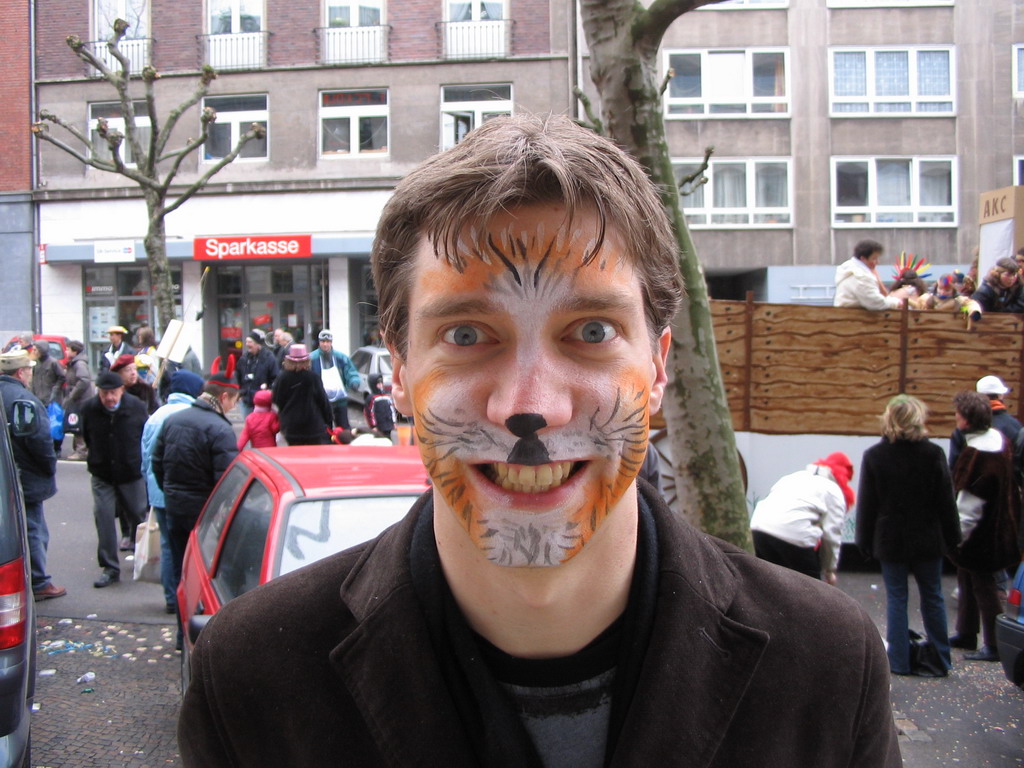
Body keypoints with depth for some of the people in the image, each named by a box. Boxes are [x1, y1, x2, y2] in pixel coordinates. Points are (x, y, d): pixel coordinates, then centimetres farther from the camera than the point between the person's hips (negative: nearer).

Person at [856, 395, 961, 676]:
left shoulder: (874, 456, -8)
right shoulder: (933, 453, -9)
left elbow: (866, 505, -4)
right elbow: (946, 502, -3)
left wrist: (865, 541, 5)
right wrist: (952, 537, 8)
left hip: (890, 541, -1)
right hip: (927, 539, 1)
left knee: (896, 599, 7)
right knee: (932, 598, 14)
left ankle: (899, 661, 10)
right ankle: (940, 659, 21)